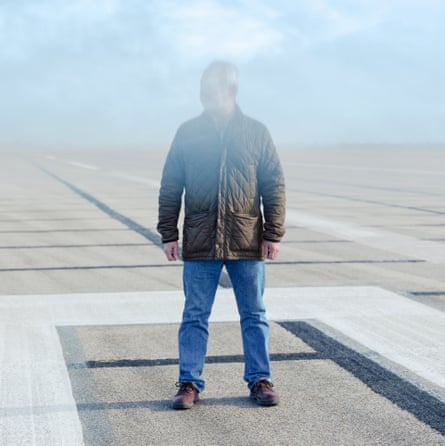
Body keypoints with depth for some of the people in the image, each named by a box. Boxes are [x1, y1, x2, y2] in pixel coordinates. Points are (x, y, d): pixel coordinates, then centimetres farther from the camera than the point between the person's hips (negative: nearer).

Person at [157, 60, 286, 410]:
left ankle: (260, 380, 19)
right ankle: (190, 383, 12)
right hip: (199, 243, 0)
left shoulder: (256, 133, 3)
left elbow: (275, 186, 5)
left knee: (254, 315, 9)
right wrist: (168, 233, 2)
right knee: (195, 316, 4)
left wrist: (273, 233, 0)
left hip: (247, 242, 0)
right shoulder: (188, 133, 4)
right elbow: (170, 187, 6)